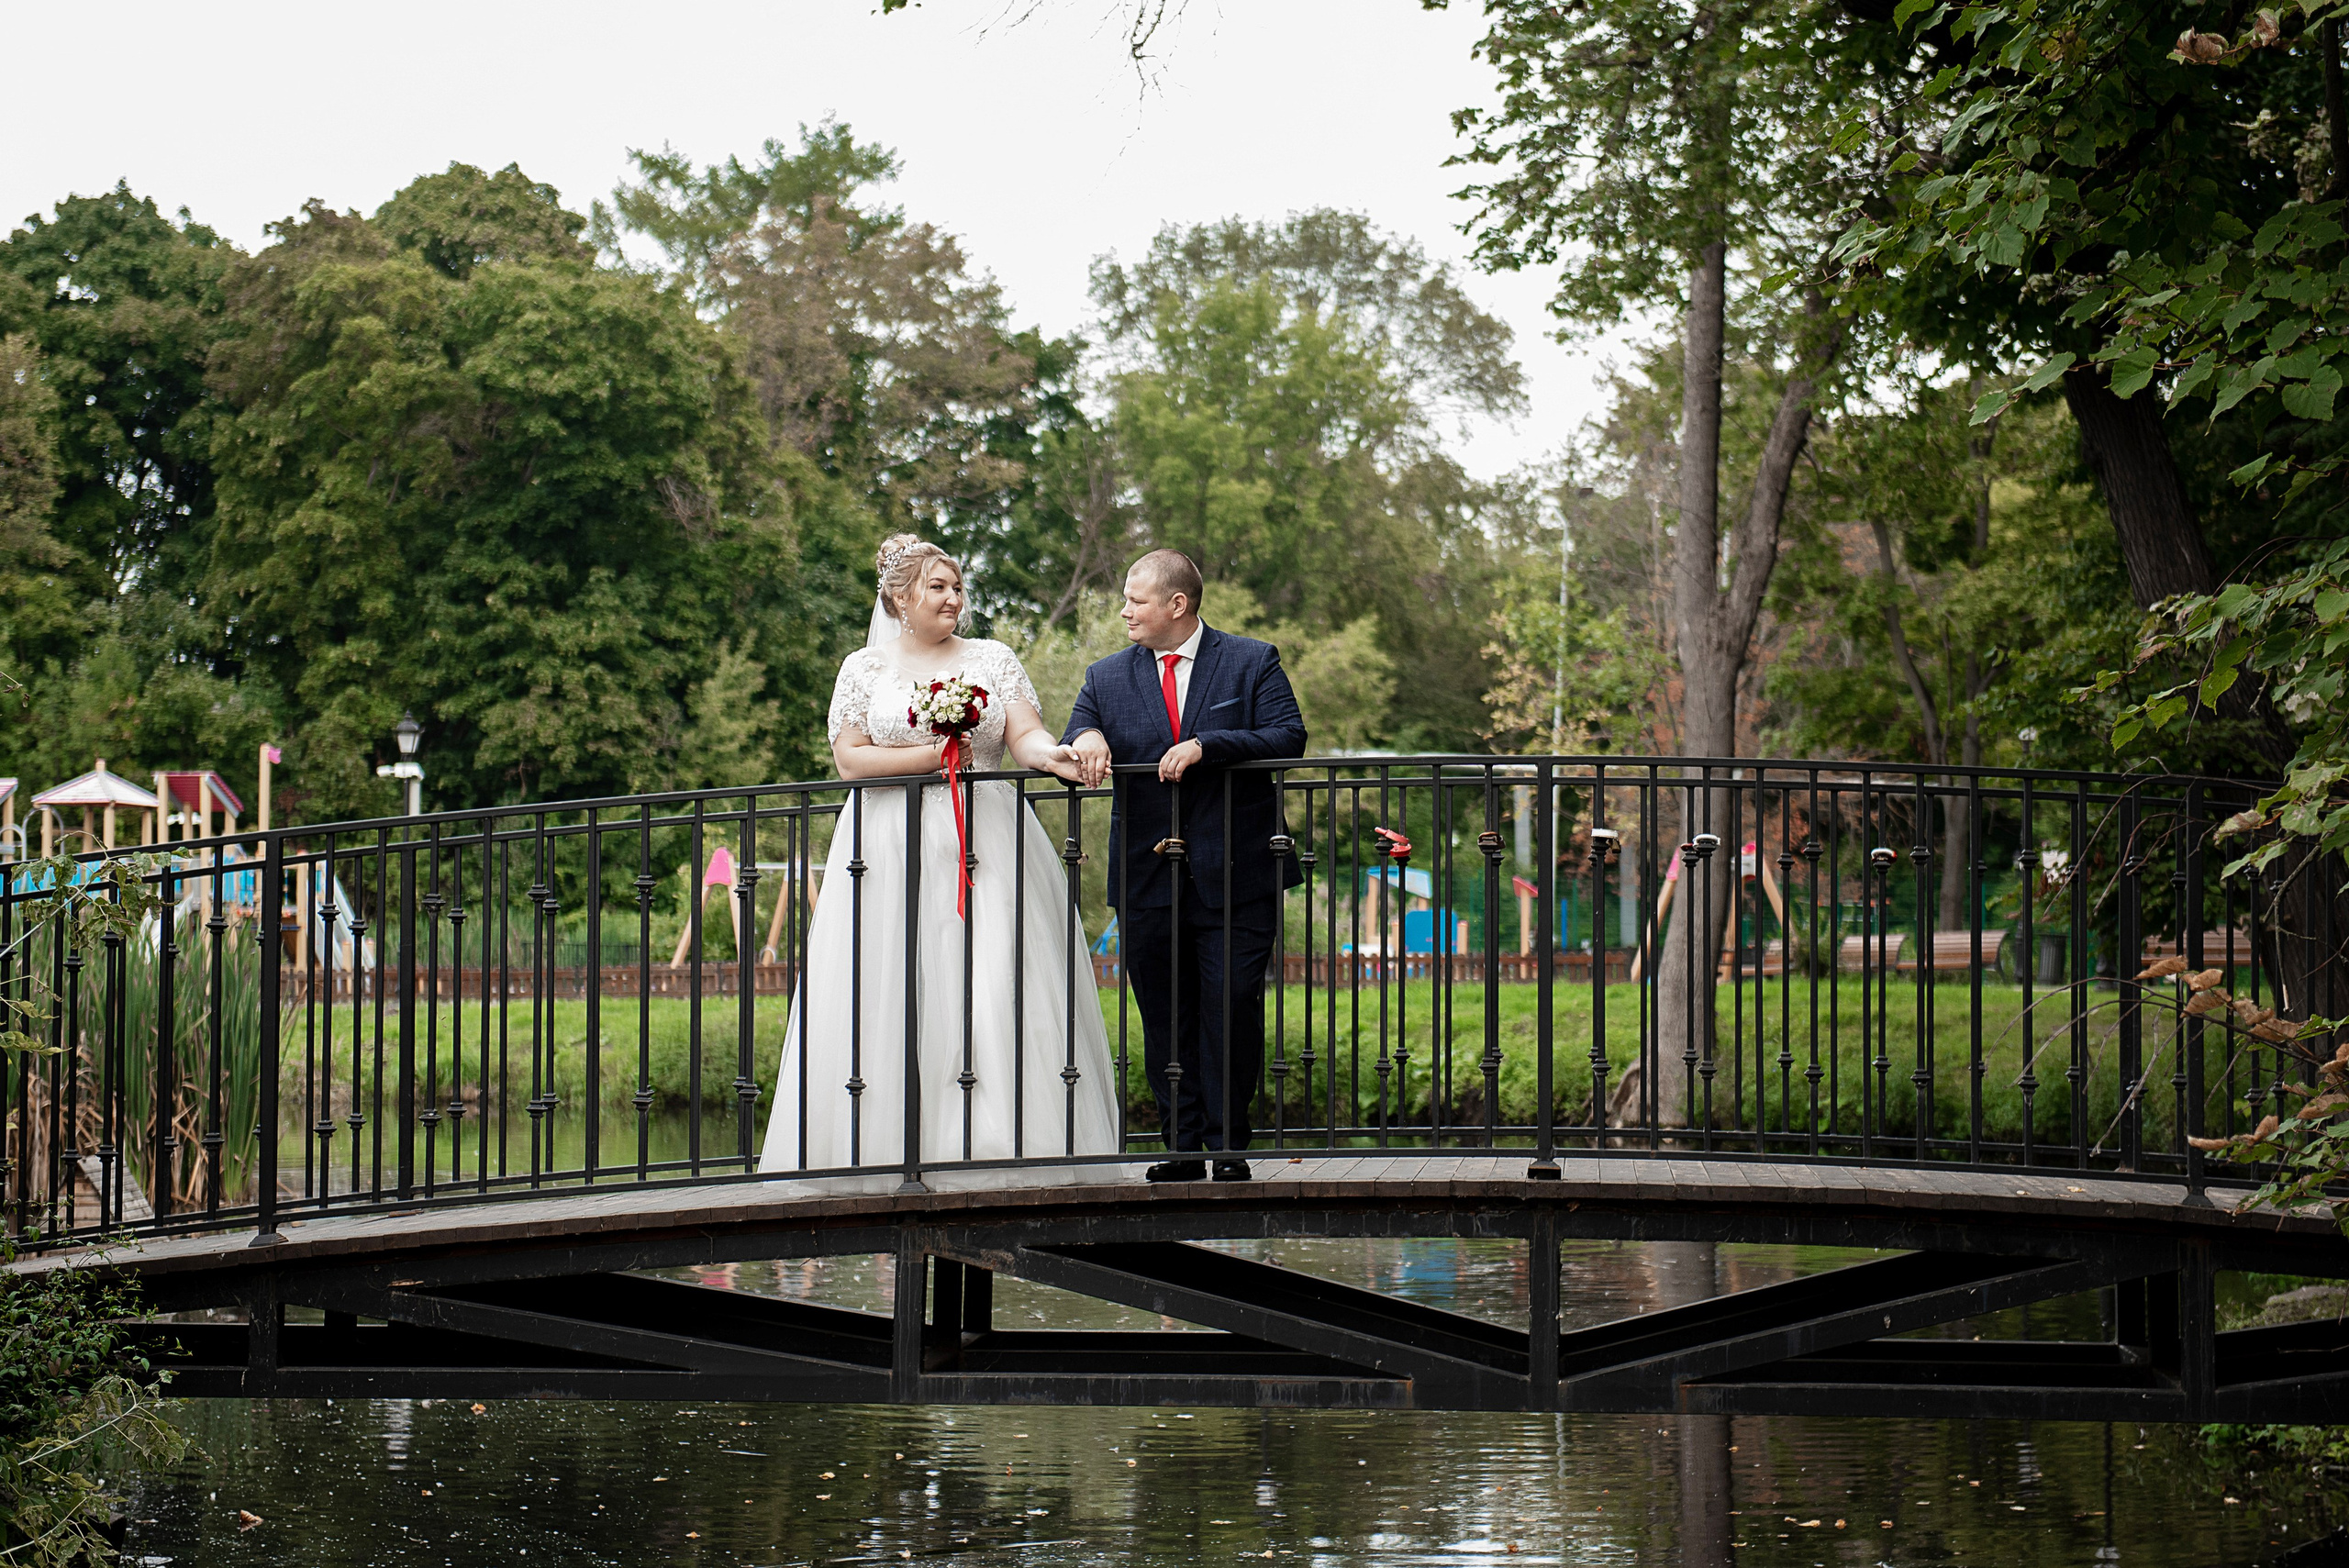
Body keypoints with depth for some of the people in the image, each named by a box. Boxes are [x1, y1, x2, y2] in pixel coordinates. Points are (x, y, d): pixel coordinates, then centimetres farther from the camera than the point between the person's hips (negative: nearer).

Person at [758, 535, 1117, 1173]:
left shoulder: (992, 659, 11)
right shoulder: (864, 668, 9)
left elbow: (1025, 735, -1)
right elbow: (850, 759, 0)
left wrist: (1054, 755, -23)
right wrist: (930, 757, -10)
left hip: (985, 843, 1)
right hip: (890, 852, 0)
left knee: (998, 992, -10)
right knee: (882, 998, -6)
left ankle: (1003, 1147, -10)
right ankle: (881, 1153, -2)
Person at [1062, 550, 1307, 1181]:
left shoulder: (1252, 662, 3)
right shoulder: (1106, 678, 12)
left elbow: (1289, 738, -7)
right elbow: (1065, 756, 10)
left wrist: (1207, 744, -19)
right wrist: (1085, 739, -15)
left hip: (1236, 875, -3)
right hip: (1147, 878, 3)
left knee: (1233, 1008, -5)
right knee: (1165, 1016, 4)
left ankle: (1228, 1146, 4)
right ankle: (1182, 1146, 11)